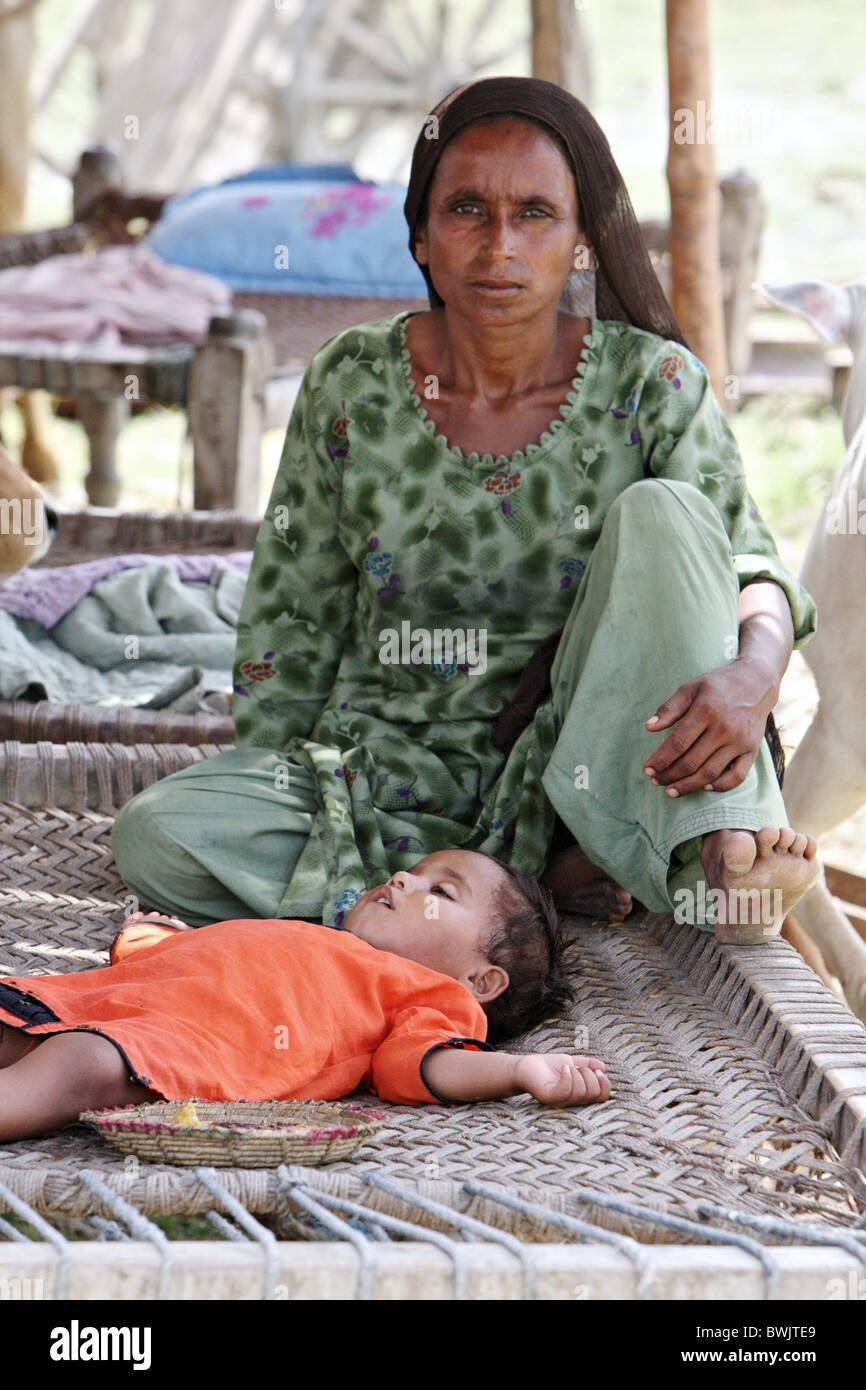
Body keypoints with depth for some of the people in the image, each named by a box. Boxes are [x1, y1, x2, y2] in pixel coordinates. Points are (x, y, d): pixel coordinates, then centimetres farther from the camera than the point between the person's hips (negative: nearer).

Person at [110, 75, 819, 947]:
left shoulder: (649, 384, -5)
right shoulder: (353, 385, -2)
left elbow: (748, 559, -10)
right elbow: (290, 623, 6)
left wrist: (755, 669, -33)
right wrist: (276, 802, -1)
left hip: (582, 775, -1)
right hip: (390, 771, 2)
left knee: (659, 508, -22)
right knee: (157, 837, -24)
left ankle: (719, 860, -31)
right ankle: (533, 883, -21)